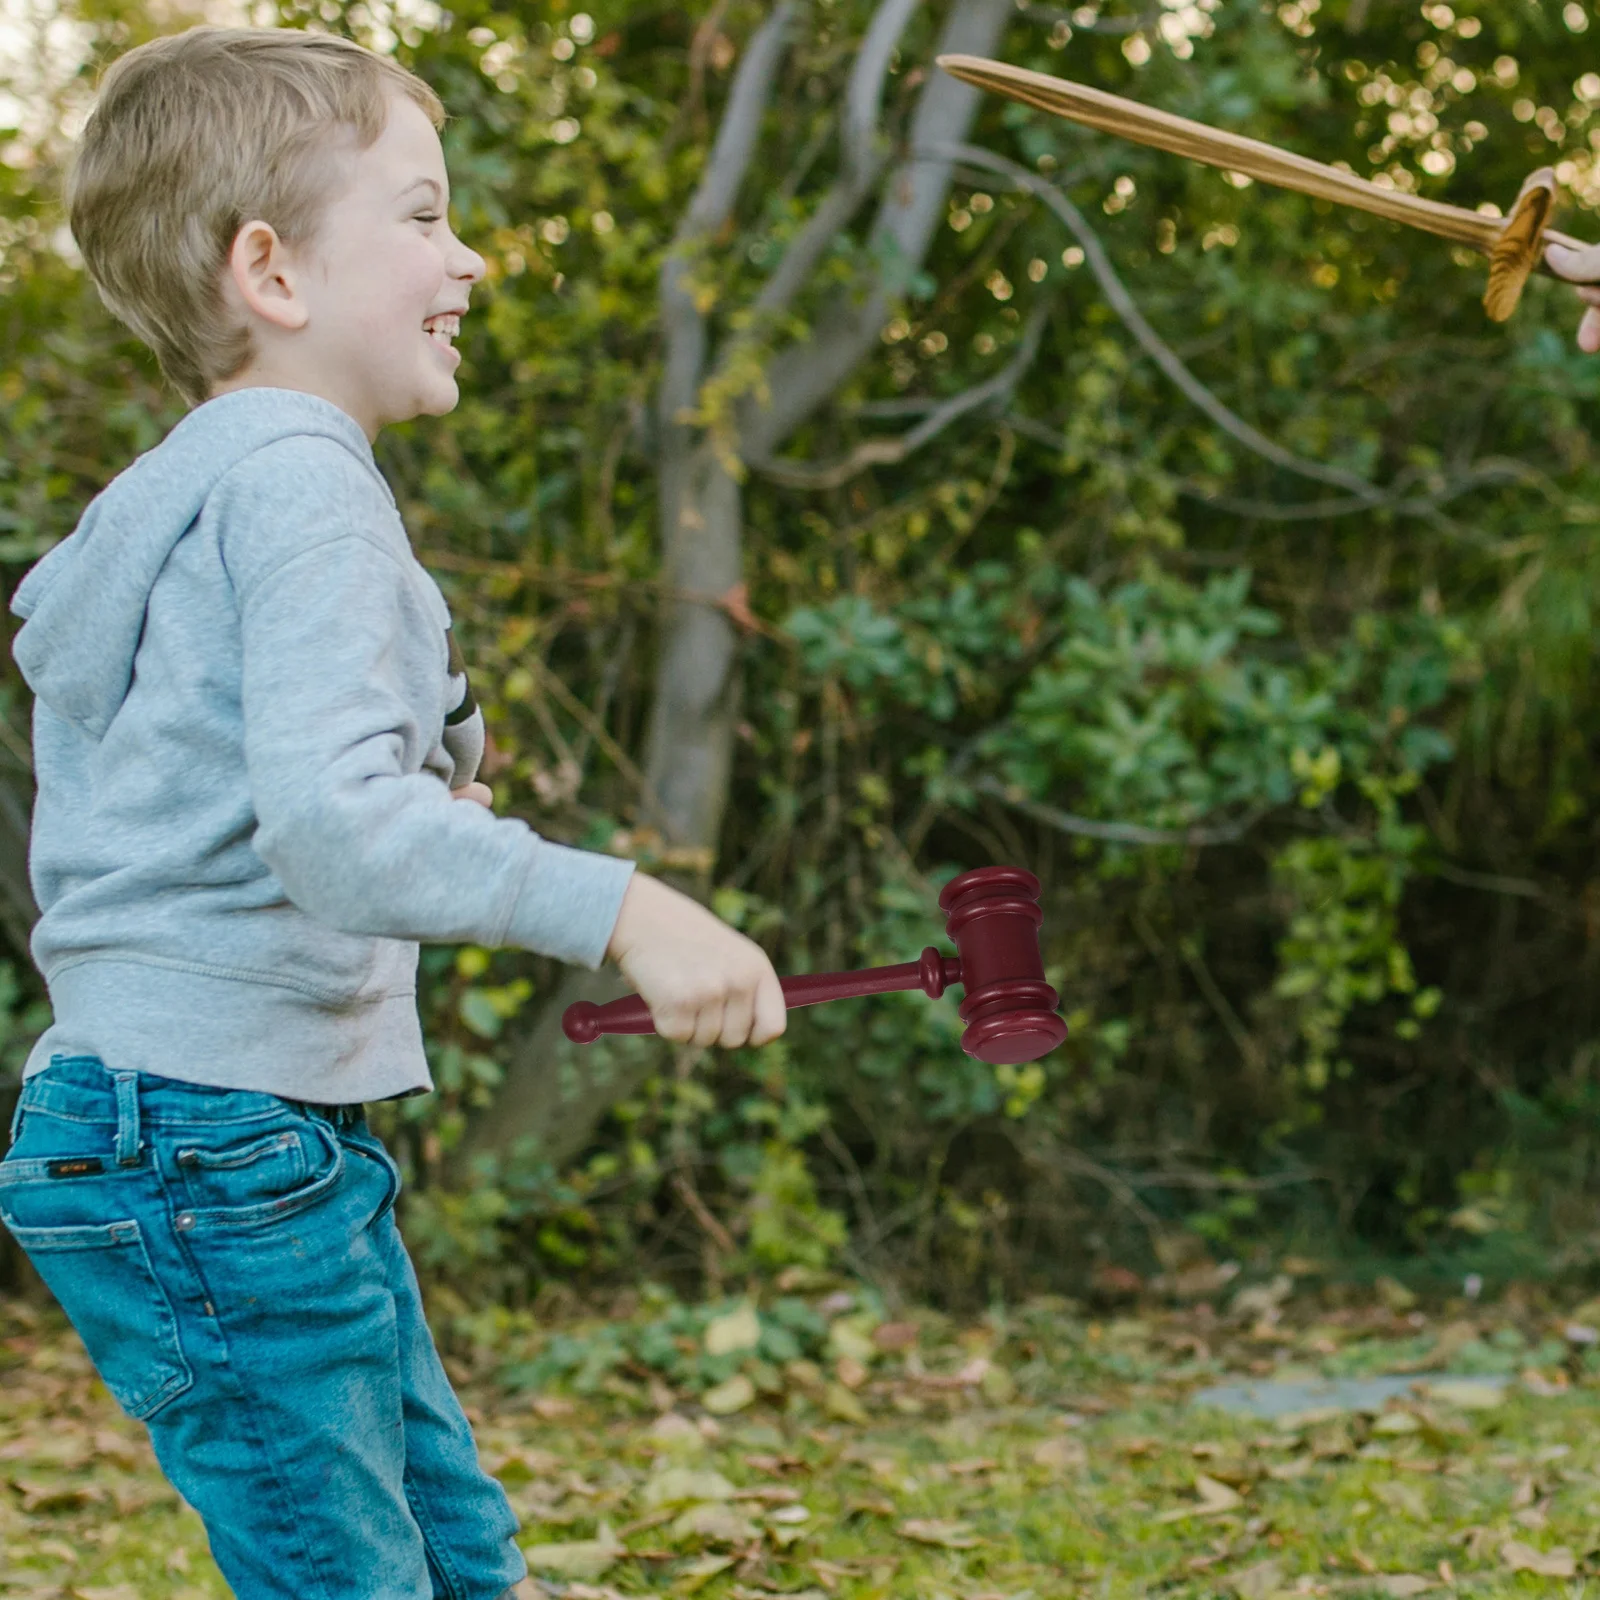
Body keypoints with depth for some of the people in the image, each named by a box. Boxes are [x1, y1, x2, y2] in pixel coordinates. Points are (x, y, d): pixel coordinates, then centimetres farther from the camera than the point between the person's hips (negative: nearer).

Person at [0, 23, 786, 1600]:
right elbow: (328, 824, -28)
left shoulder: (185, 490, 17)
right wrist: (621, 910, -30)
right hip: (221, 1151, -10)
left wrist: (420, 811, 18)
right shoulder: (298, 483, -15)